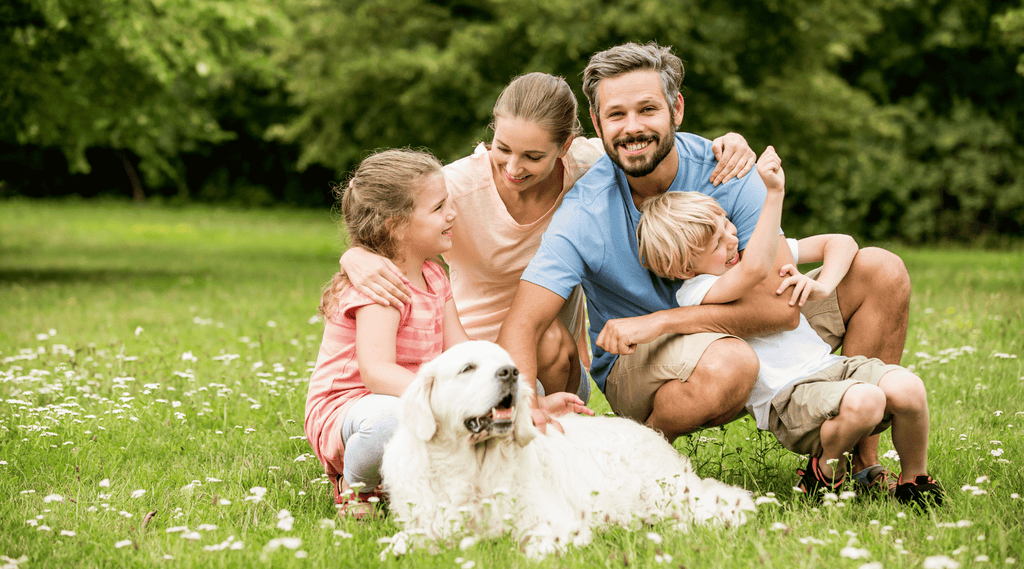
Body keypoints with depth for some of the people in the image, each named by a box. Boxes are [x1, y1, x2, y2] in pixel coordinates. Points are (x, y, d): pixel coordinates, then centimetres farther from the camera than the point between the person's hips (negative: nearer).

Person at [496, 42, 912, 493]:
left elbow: (781, 306, -22)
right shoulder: (584, 214, -21)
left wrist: (659, 321, -30)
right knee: (727, 364, -41)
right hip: (635, 368, -4)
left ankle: (861, 461, -4)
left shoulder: (724, 173, -16)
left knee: (881, 272, -9)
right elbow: (520, 327, -28)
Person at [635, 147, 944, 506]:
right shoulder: (694, 293, -10)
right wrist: (774, 194, -32)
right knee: (863, 401, -35)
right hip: (785, 398, -7)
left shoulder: (763, 246, 14)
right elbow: (755, 269, -30)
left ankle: (914, 480, 3)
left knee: (907, 388, -22)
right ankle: (824, 472, -5)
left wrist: (821, 286, -4)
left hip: (827, 365, 7)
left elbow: (841, 243, 16)